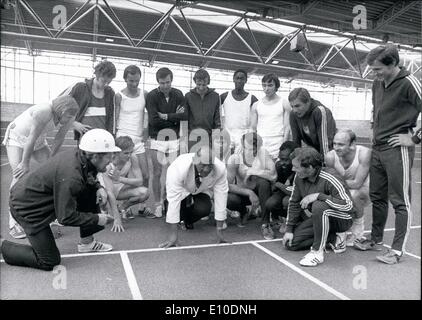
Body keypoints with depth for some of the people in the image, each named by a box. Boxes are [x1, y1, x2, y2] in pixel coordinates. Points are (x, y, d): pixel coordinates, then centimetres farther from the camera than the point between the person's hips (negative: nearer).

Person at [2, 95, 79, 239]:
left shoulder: (67, 118, -18)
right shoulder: (43, 111, -38)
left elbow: (59, 139, -8)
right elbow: (31, 139, -32)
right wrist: (25, 163, -24)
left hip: (39, 140, 6)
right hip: (17, 137, -6)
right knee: (20, 175, -18)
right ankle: (14, 223, -13)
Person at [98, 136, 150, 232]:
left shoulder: (132, 158, -20)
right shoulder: (108, 163, -32)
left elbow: (139, 181, -20)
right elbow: (110, 192, -35)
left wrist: (119, 178, -38)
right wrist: (117, 218, -38)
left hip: (120, 188, 4)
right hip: (105, 189, -4)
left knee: (144, 192, -22)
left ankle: (123, 207, 6)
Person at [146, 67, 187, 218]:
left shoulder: (178, 94, 3)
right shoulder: (152, 96, -6)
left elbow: (185, 115, -9)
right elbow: (153, 120, -16)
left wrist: (166, 116, -16)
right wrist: (175, 118, -10)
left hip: (174, 139, 3)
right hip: (157, 139, -3)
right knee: (157, 174, 0)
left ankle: (165, 202, 23)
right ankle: (158, 207, 10)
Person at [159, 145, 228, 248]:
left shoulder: (220, 169, -34)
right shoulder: (178, 168, -40)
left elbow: (221, 197, -28)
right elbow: (173, 200, -39)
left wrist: (219, 230, -25)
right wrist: (172, 235, -38)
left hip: (202, 191, 1)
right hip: (181, 190, -1)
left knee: (204, 209, -28)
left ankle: (188, 221, 9)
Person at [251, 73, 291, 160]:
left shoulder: (284, 104, 6)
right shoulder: (256, 105, 13)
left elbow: (287, 127, 1)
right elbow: (253, 128, 12)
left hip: (277, 145, -2)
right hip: (260, 146, 2)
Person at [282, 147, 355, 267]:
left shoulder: (329, 179, -29)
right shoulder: (299, 177, -10)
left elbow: (348, 206, -36)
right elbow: (294, 203, 0)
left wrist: (318, 196, -38)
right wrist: (289, 229, -4)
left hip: (342, 219, -7)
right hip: (320, 218, 7)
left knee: (319, 206, -38)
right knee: (290, 242, -3)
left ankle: (317, 252, -24)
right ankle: (332, 237, 7)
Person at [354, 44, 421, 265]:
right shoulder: (377, 84, 12)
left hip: (397, 150, -7)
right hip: (378, 148, 8)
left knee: (400, 201, 1)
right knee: (377, 197, 15)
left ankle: (397, 250, 11)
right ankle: (376, 240, 29)